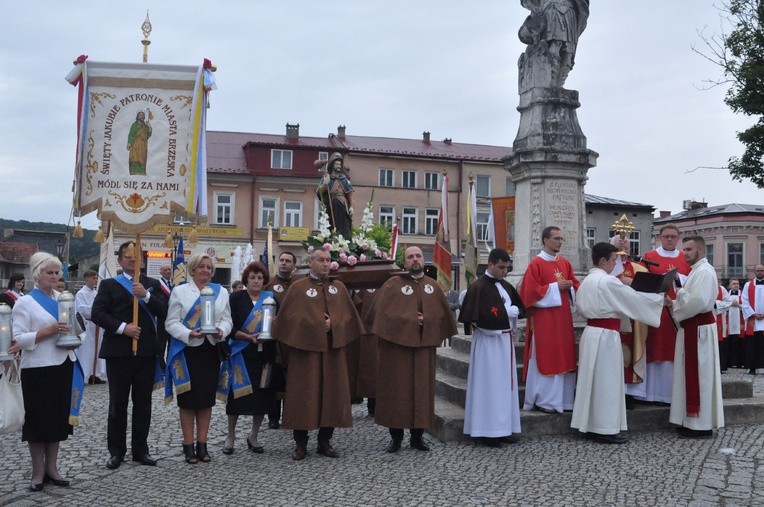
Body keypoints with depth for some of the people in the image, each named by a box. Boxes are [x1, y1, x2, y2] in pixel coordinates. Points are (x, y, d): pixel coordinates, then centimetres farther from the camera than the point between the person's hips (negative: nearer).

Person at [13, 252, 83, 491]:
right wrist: (48, 332, -22)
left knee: (59, 418, 10)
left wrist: (72, 333, -1)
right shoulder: (25, 302, -5)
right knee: (38, 419, 2)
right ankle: (38, 472, 13)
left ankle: (52, 468, 20)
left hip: (64, 365, 5)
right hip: (38, 369, -5)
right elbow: (18, 339, -12)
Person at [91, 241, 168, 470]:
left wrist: (145, 294, -16)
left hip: (146, 351, 2)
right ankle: (116, 451, 15)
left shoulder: (152, 285, 10)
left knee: (143, 402, 8)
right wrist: (122, 327, -15)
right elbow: (97, 313, -5)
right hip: (118, 351, -2)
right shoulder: (109, 285, 6)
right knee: (118, 403, 5)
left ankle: (140, 449, 18)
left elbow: (163, 311, -2)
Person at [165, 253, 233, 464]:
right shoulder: (180, 291, 1)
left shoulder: (221, 292, 11)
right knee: (188, 399, 2)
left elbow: (227, 320, 9)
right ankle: (188, 445, 11)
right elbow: (171, 322, -4)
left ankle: (202, 444, 17)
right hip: (187, 350, -3)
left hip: (211, 350, 3)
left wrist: (221, 331, -13)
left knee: (207, 398, 7)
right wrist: (189, 334, -20)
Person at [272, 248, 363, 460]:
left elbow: (348, 316, 8)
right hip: (305, 348, -3)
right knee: (303, 394, -1)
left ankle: (325, 441, 16)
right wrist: (318, 325, -12)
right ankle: (300, 444, 9)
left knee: (331, 393, 5)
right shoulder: (298, 288, 1)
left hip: (332, 349, 4)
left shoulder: (339, 288, 12)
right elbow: (289, 318, -7)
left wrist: (333, 325, -10)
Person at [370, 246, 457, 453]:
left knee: (422, 389, 6)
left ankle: (417, 435, 17)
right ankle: (396, 436, 12)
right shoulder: (392, 285, -1)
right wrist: (409, 320, -13)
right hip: (397, 345, -3)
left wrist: (426, 321, -7)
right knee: (397, 389, 1)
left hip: (424, 346, 3)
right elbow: (380, 312, -11)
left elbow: (443, 314, 10)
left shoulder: (433, 286, 10)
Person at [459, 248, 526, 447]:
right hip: (488, 342, -8)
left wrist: (513, 311, -8)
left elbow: (521, 308, 15)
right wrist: (508, 313, -14)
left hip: (505, 340, 8)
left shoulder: (506, 286, 11)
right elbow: (478, 317, -21)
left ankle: (502, 428, 22)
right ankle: (487, 431, 6)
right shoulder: (479, 287, -13)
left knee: (505, 384, 12)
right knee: (489, 384, -2)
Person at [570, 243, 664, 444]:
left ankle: (591, 426, 20)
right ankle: (606, 429, 6)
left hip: (591, 331, 9)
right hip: (606, 335, -9)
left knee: (593, 379, 13)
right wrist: (660, 296, 3)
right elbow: (635, 298, -11)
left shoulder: (587, 281, 11)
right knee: (606, 381, -1)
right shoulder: (608, 281, -15)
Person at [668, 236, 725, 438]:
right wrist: (673, 303, 4)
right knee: (691, 375, 12)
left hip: (699, 328, -10)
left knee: (699, 375, -5)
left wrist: (679, 291, -11)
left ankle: (701, 425, 2)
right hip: (692, 327, 10)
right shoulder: (697, 270, 17)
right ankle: (692, 420, 20)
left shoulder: (705, 271, -14)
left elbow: (698, 301, -25)